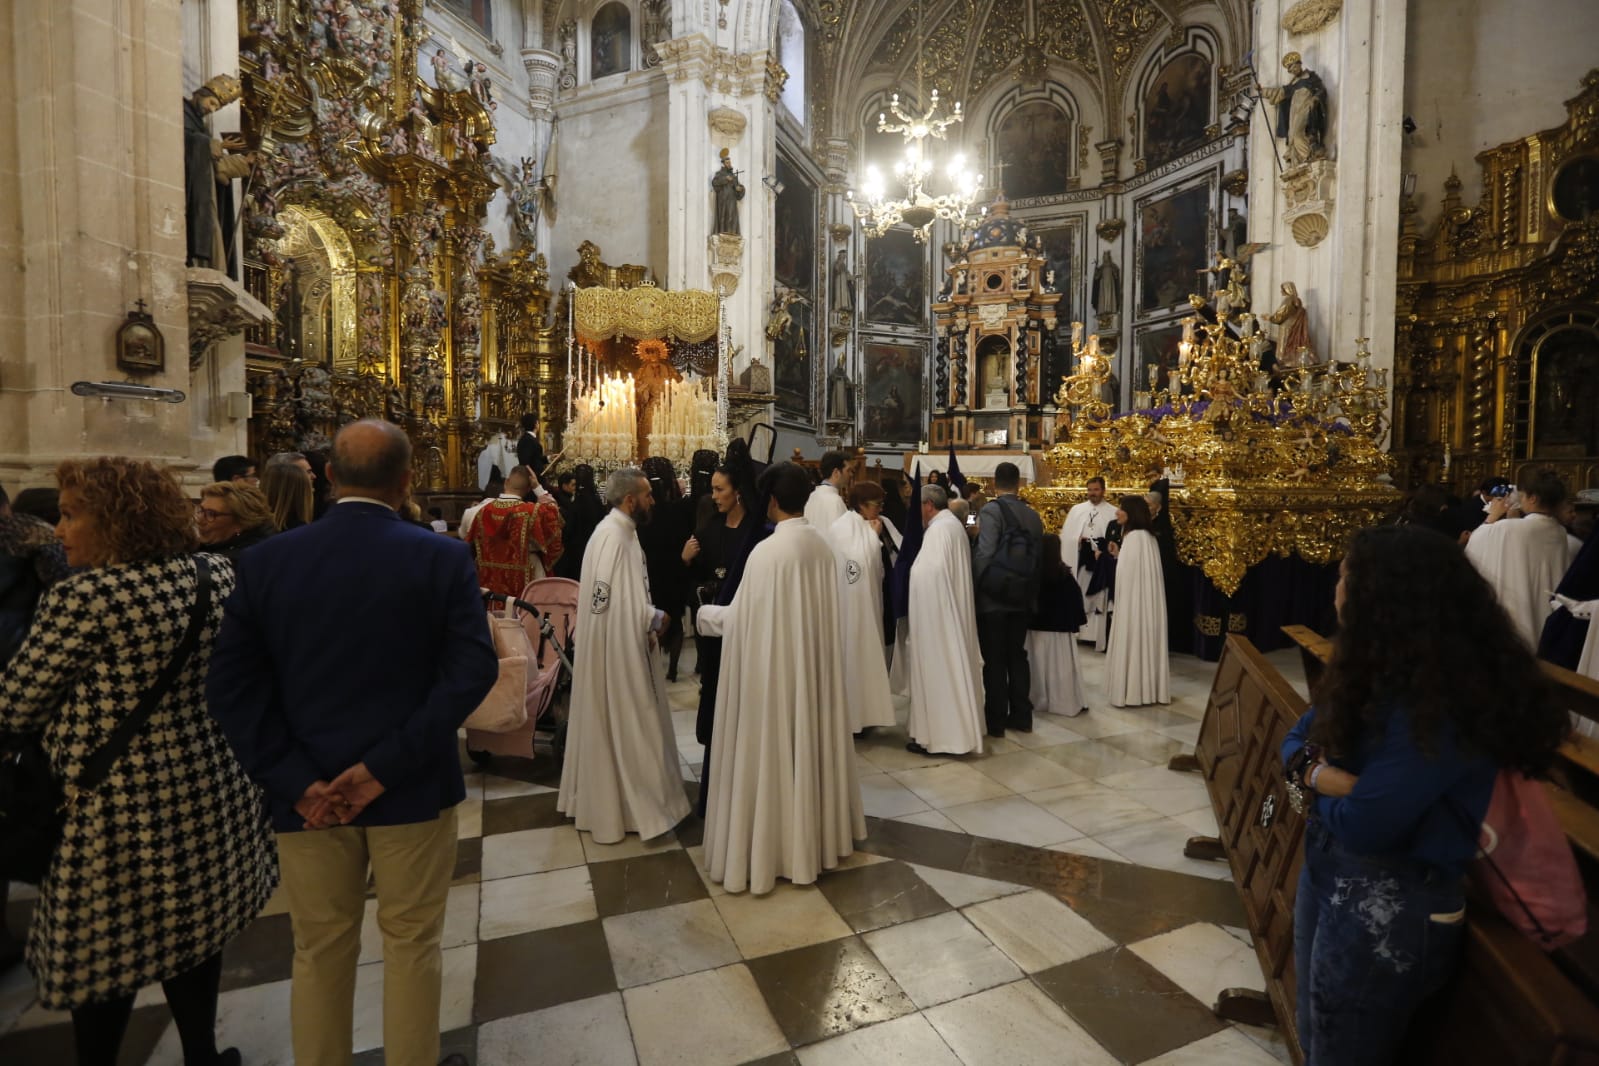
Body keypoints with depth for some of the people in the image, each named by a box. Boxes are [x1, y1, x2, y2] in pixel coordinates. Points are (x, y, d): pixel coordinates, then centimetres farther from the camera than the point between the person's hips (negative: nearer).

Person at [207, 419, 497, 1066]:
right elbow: (473, 668, -18)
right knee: (412, 943, 16)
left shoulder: (264, 561, -4)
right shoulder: (443, 557, -11)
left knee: (320, 951, 20)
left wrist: (296, 780, -8)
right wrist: (388, 764, -15)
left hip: (308, 794, 2)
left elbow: (231, 686, -7)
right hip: (413, 786, -2)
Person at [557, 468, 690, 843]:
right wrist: (655, 619, -14)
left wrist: (649, 620, -1)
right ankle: (619, 807, 16)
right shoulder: (612, 537, -21)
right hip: (616, 649, -10)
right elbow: (609, 602, -26)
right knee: (620, 725, 2)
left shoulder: (622, 531, 10)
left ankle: (603, 798, 33)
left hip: (626, 644, 10)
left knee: (621, 724, 19)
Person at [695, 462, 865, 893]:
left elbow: (742, 618, -15)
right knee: (811, 746, 19)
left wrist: (706, 613, 4)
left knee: (774, 756, 7)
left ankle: (772, 848, 21)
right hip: (814, 664, 7)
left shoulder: (767, 551, -21)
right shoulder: (822, 546, -1)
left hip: (774, 666, -7)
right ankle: (818, 834, 35)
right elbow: (821, 611, 8)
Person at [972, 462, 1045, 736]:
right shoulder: (1033, 515, 4)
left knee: (994, 660, 3)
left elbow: (984, 555, -17)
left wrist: (974, 588, -7)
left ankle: (996, 721, 9)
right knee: (1017, 656, 15)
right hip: (1022, 599, 5)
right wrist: (1033, 593, 16)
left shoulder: (991, 511, -12)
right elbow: (1038, 557, 5)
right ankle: (1021, 717, 21)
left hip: (993, 599, -5)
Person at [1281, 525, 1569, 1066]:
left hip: (1389, 905, -8)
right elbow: (1297, 741, 5)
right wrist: (1321, 773, -17)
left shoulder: (1438, 704, -28)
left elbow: (1361, 825, -30)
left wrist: (1316, 780, -10)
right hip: (1324, 871, 8)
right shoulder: (1377, 667, -1)